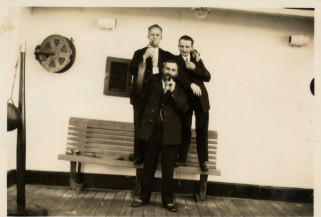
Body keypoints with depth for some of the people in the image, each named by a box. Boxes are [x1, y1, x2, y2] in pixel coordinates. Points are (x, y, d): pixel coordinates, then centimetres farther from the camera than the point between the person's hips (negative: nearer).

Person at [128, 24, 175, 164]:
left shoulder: (167, 56, 13)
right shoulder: (139, 53, 12)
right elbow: (131, 70, -2)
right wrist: (144, 57, -9)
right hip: (141, 97, 0)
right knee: (140, 127, -1)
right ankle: (139, 156, 8)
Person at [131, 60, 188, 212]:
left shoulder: (179, 90, 10)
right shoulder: (153, 84, 14)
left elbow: (184, 108, -4)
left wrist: (173, 91, -12)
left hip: (169, 133, -1)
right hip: (152, 131, 1)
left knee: (168, 169, 3)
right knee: (148, 167, 8)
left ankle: (168, 200, 14)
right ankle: (144, 197, 19)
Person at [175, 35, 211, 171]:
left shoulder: (196, 59, 13)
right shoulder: (175, 60, 2)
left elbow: (207, 77, 3)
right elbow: (178, 77, -14)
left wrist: (195, 68, -11)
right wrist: (191, 85, -30)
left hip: (200, 98, 2)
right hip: (184, 98, -2)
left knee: (202, 130, 2)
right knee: (185, 129, 2)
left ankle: (203, 161, 10)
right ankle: (182, 158, 15)